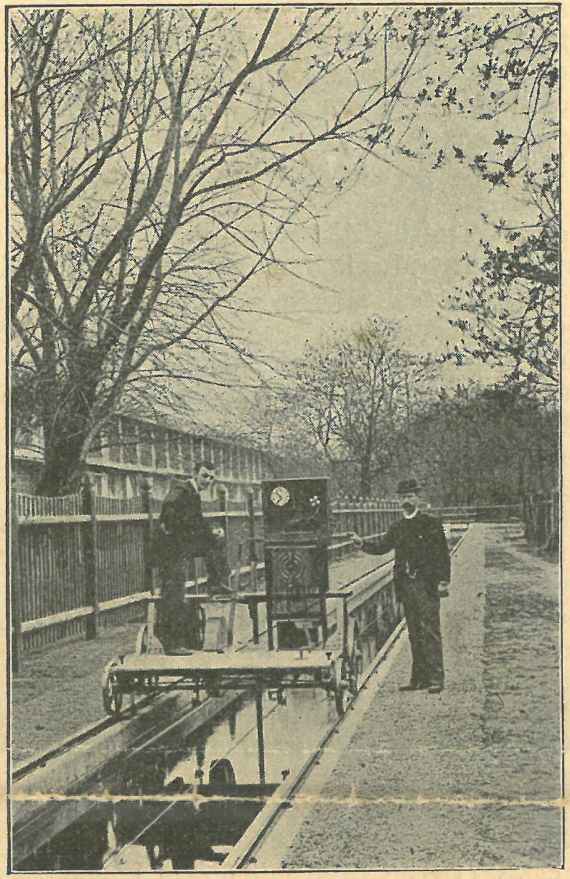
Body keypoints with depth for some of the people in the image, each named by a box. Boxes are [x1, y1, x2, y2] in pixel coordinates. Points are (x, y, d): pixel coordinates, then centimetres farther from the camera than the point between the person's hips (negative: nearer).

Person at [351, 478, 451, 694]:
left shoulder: (430, 524, -1)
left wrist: (443, 581, -11)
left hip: (426, 585, -6)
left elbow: (443, 554, -4)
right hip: (405, 585, 6)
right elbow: (382, 545, 8)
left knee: (430, 631, -8)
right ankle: (419, 678, 15)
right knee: (414, 633, 9)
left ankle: (435, 679, -6)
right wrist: (363, 544, -10)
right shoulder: (398, 527, 15)